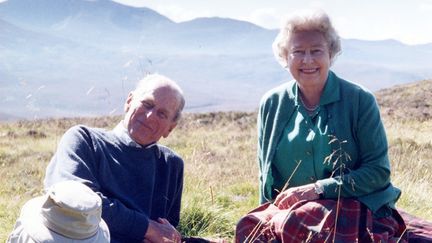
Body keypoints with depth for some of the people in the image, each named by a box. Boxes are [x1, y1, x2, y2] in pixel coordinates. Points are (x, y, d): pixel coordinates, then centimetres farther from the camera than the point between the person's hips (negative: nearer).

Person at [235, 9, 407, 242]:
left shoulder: (360, 101, -4)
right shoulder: (272, 104, 6)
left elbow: (378, 171, -6)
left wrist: (317, 189, -13)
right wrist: (268, 213, -1)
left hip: (351, 211, -3)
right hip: (285, 207, 3)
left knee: (293, 223, -33)